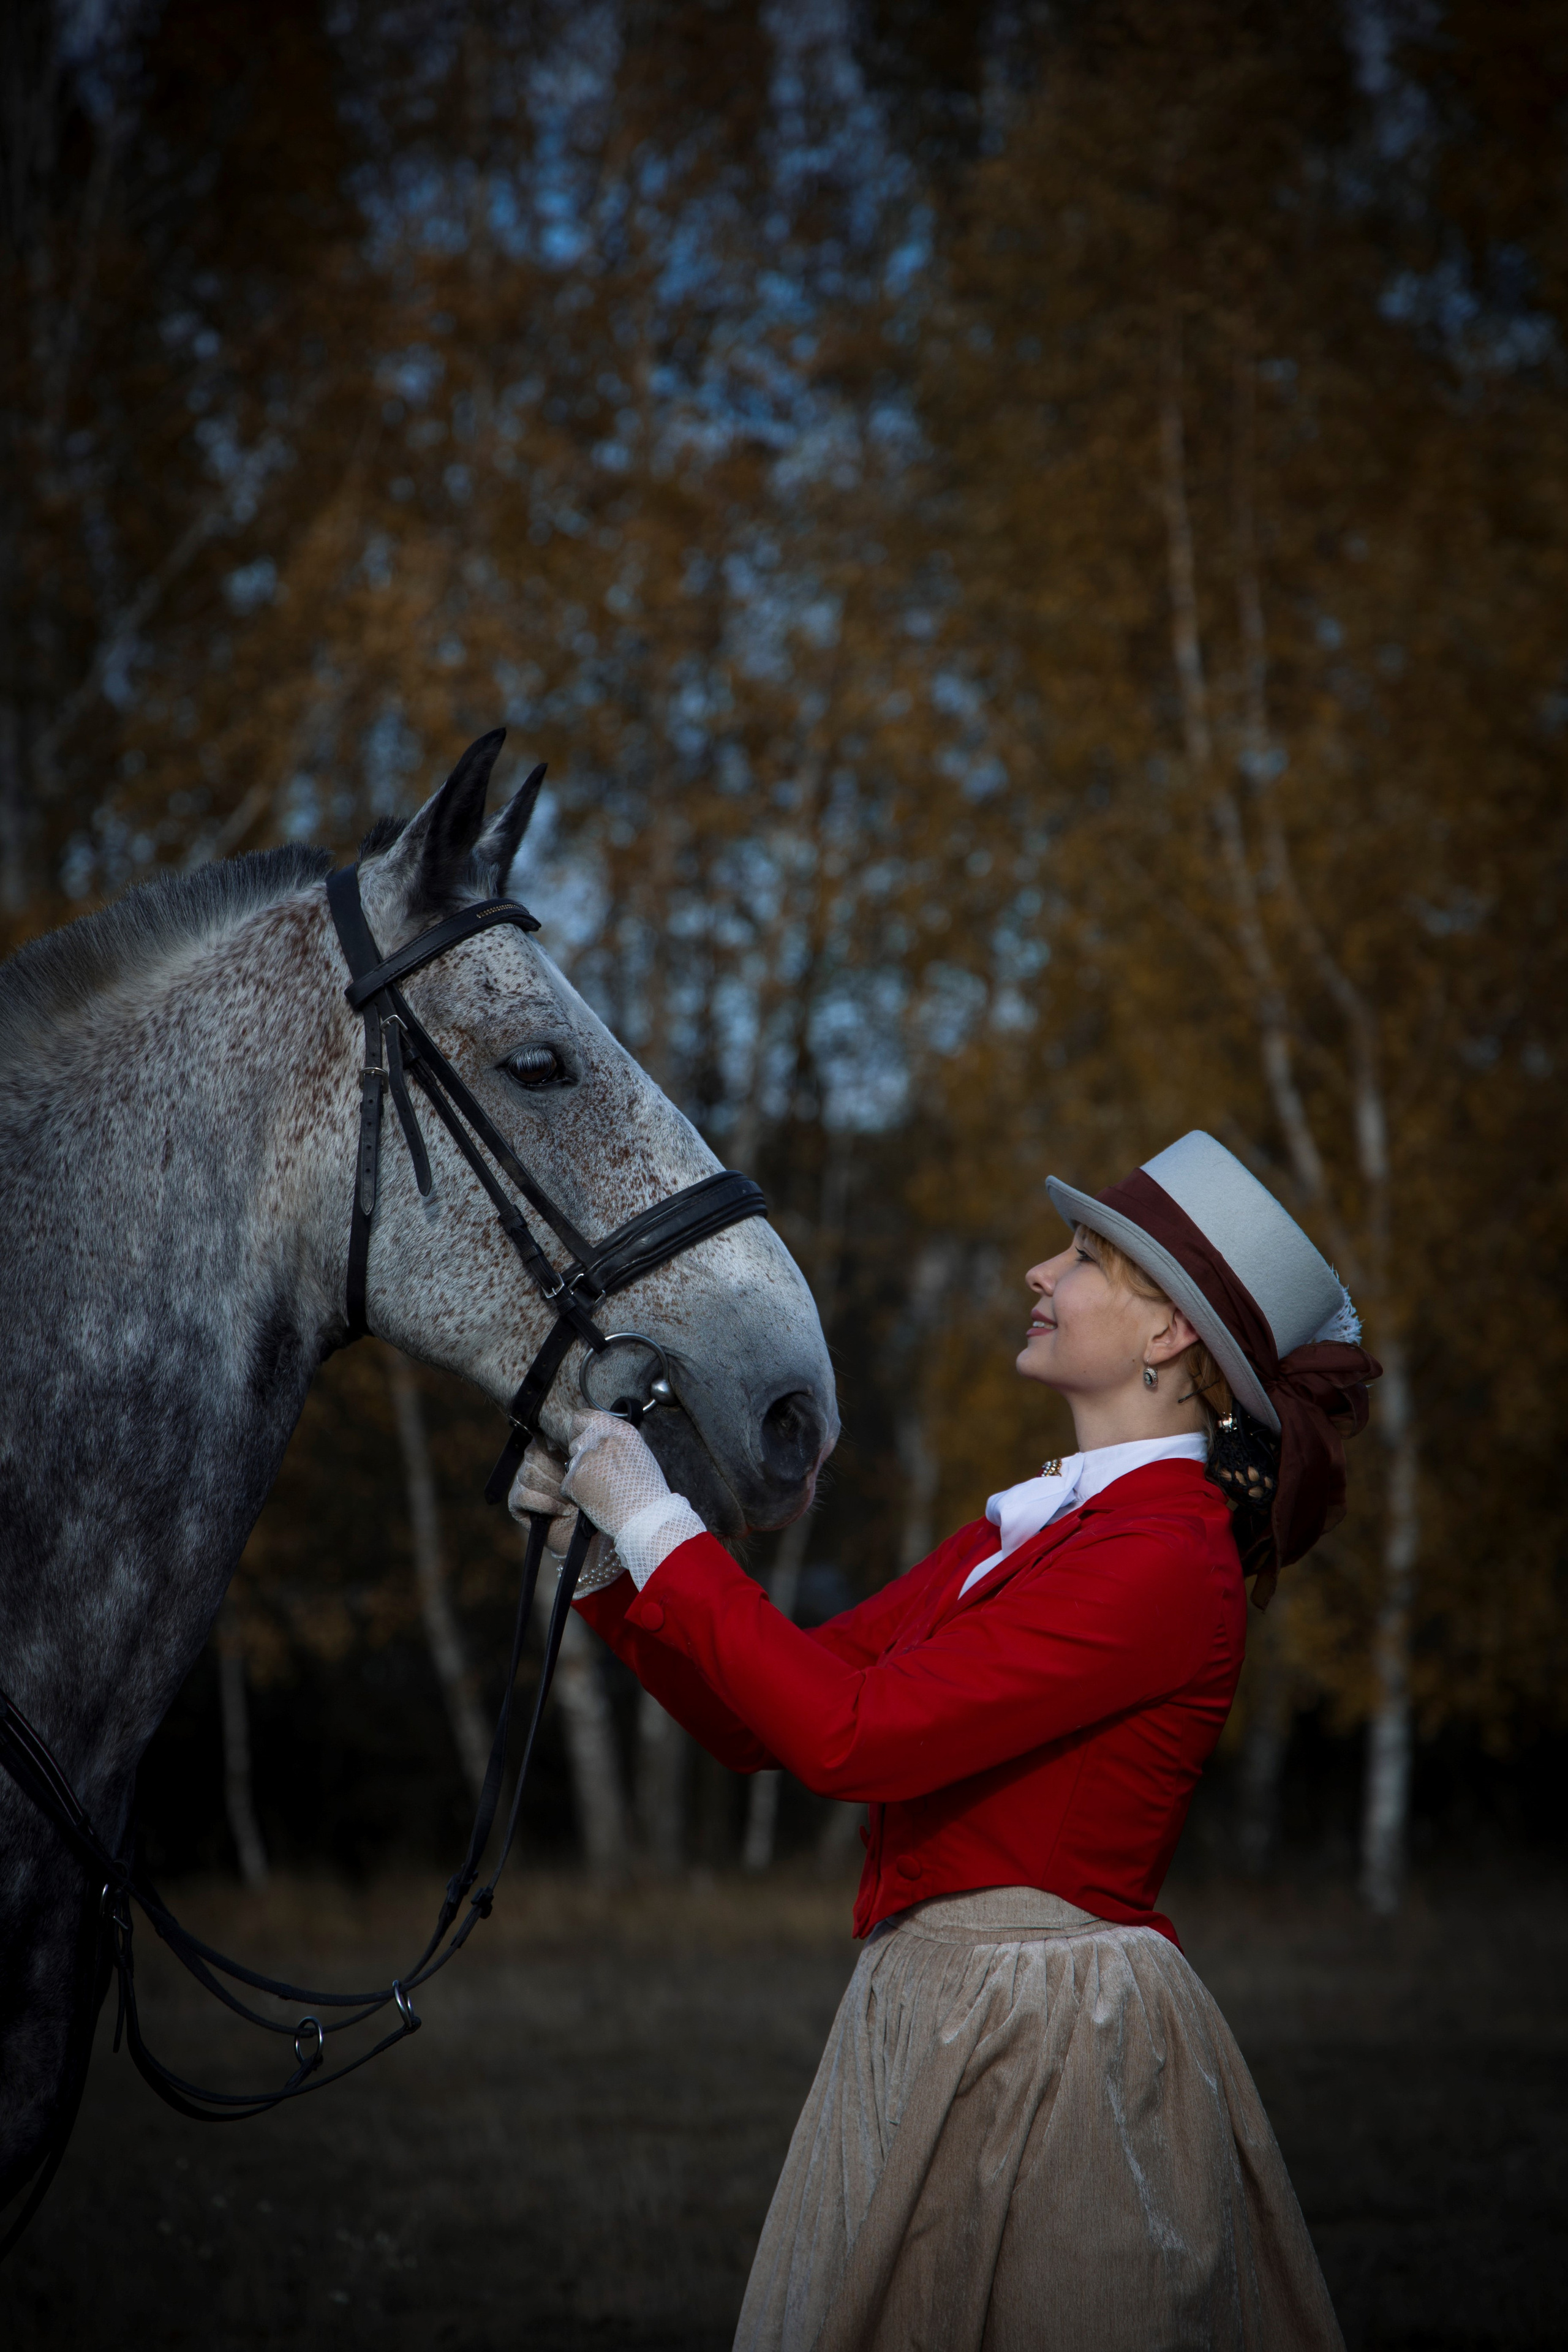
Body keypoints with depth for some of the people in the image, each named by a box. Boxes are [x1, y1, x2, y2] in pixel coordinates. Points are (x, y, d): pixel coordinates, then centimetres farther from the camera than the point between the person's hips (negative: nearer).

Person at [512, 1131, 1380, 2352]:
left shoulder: (1163, 1562, -17)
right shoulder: (1028, 1530, 13)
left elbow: (851, 1734, -23)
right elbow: (759, 1721, 14)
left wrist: (659, 1525, -15)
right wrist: (598, 1552, 4)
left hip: (1045, 2054, -9)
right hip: (924, 2016, 9)